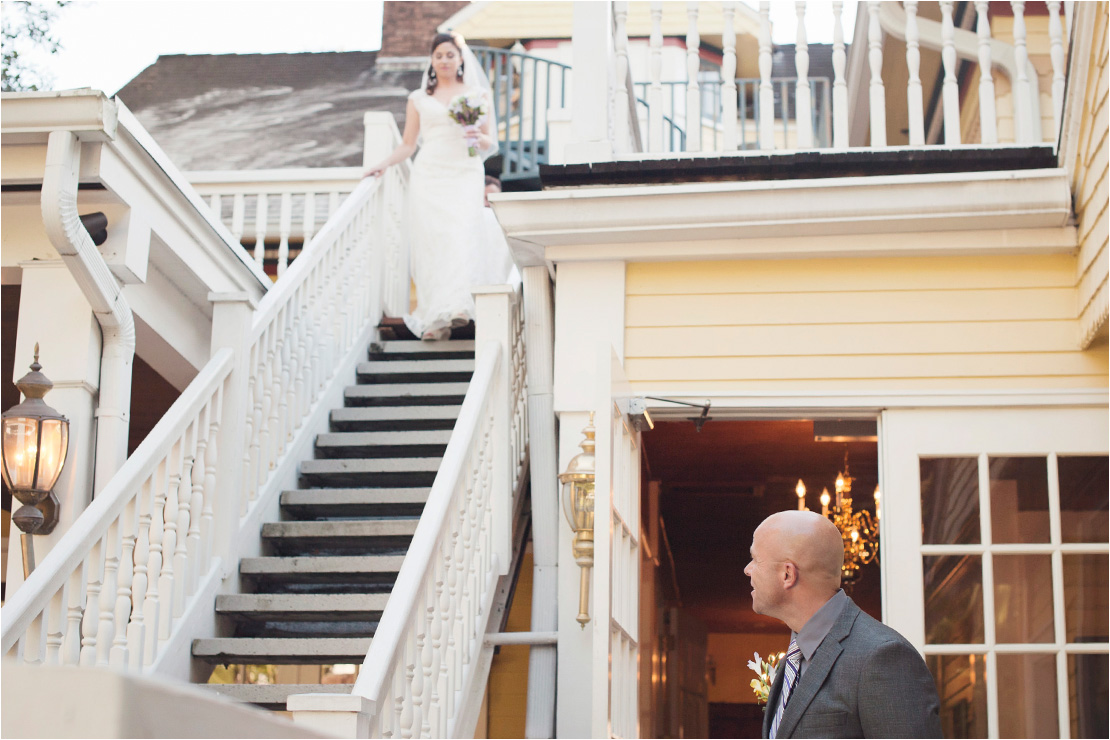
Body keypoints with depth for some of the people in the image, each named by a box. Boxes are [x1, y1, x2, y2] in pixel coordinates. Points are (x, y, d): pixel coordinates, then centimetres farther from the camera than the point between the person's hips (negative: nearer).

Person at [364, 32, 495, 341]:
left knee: (461, 237, -19)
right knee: (429, 241, -10)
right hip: (429, 175, 1)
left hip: (465, 175, -1)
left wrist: (478, 138, -7)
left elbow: (489, 144, 15)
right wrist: (383, 164, 1)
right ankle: (432, 319, -10)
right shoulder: (418, 99, 16)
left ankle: (454, 307, -27)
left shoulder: (477, 95, 15)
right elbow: (408, 144, 16)